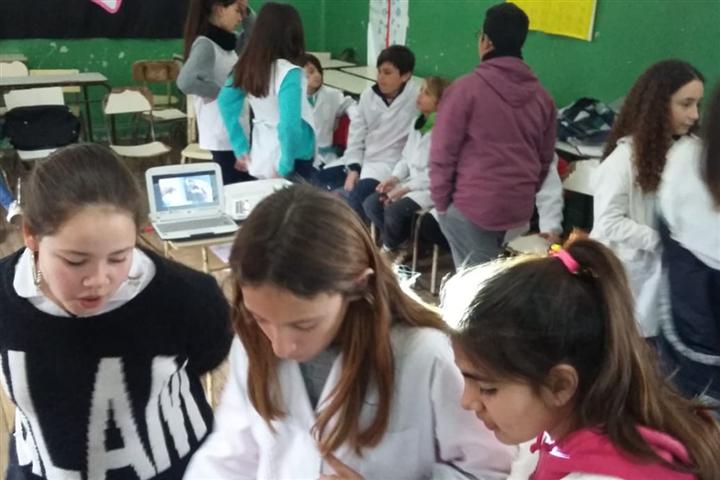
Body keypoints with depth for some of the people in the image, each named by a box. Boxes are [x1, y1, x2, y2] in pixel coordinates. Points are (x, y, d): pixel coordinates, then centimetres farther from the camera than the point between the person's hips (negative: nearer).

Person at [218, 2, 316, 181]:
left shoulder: (248, 66, -2)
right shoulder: (289, 73, -23)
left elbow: (226, 101, 7)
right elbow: (289, 125, -29)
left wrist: (241, 149, 9)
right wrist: (285, 167, -17)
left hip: (259, 160, 7)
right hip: (294, 161, -6)